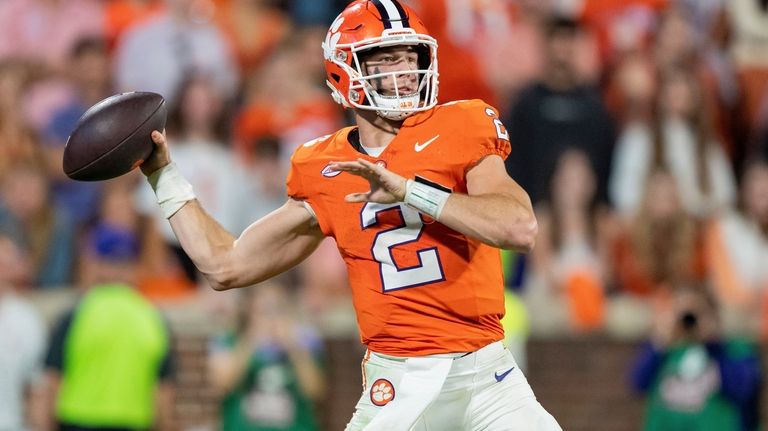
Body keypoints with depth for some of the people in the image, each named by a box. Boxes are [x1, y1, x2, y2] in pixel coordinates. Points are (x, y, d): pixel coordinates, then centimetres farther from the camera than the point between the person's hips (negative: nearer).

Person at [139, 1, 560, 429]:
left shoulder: (459, 132, 0)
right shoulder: (323, 173, 9)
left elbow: (521, 228, -17)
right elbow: (227, 266, 17)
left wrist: (408, 189, -20)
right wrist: (163, 173, 18)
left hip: (486, 374, -1)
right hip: (397, 385, 1)